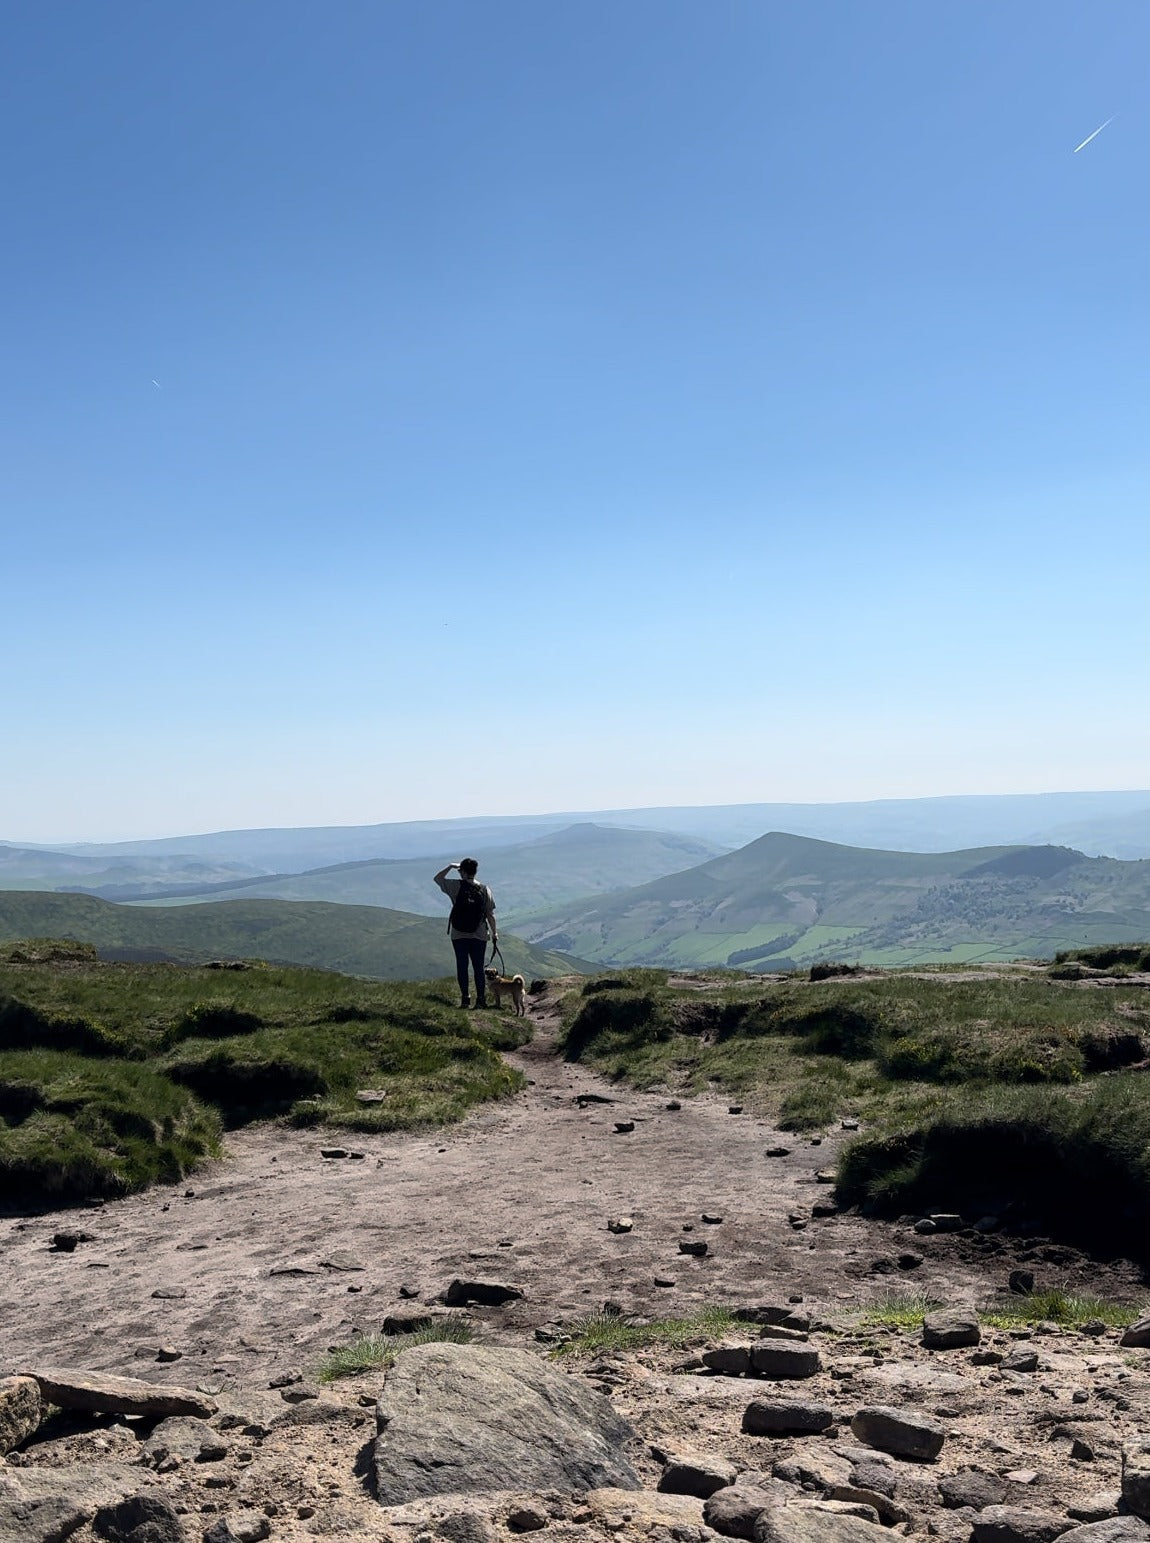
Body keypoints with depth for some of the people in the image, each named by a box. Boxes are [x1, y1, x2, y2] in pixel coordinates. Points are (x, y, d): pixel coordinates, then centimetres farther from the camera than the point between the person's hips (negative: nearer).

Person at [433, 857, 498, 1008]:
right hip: (479, 935, 1)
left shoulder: (456, 886, -7)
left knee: (462, 967, 6)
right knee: (479, 968, 6)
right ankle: (481, 999, 5)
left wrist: (451, 866, 16)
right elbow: (490, 914, 1)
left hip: (458, 935, -1)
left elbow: (437, 878, 8)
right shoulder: (484, 889, -1)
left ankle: (465, 998, 5)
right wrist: (494, 932, 9)